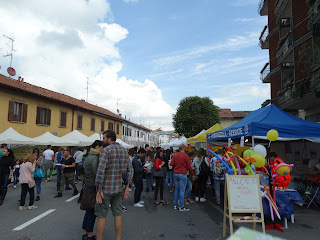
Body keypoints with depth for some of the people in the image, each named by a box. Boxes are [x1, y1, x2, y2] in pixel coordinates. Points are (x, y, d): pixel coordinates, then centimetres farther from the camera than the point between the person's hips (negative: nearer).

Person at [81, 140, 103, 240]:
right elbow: (96, 174, -21)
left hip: (87, 186, 10)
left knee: (89, 211, 18)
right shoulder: (94, 158, -18)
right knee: (92, 212, 2)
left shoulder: (88, 157, 13)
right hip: (93, 187, -10)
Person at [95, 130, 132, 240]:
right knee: (118, 214, 13)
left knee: (101, 215, 7)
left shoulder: (106, 150, -14)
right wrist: (127, 186, 12)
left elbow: (101, 170, -23)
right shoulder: (124, 150, 6)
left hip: (106, 189, -6)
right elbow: (129, 170, 8)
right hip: (119, 189, 6)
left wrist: (99, 190, -17)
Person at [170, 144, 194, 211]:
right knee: (182, 190, -1)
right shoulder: (186, 156, -10)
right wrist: (192, 174, 8)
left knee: (176, 190, 14)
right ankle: (181, 207, 4)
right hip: (182, 175, -5)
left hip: (175, 174, 6)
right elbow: (189, 167, -7)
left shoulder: (175, 155, 4)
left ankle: (175, 205, 21)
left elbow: (171, 164, 1)